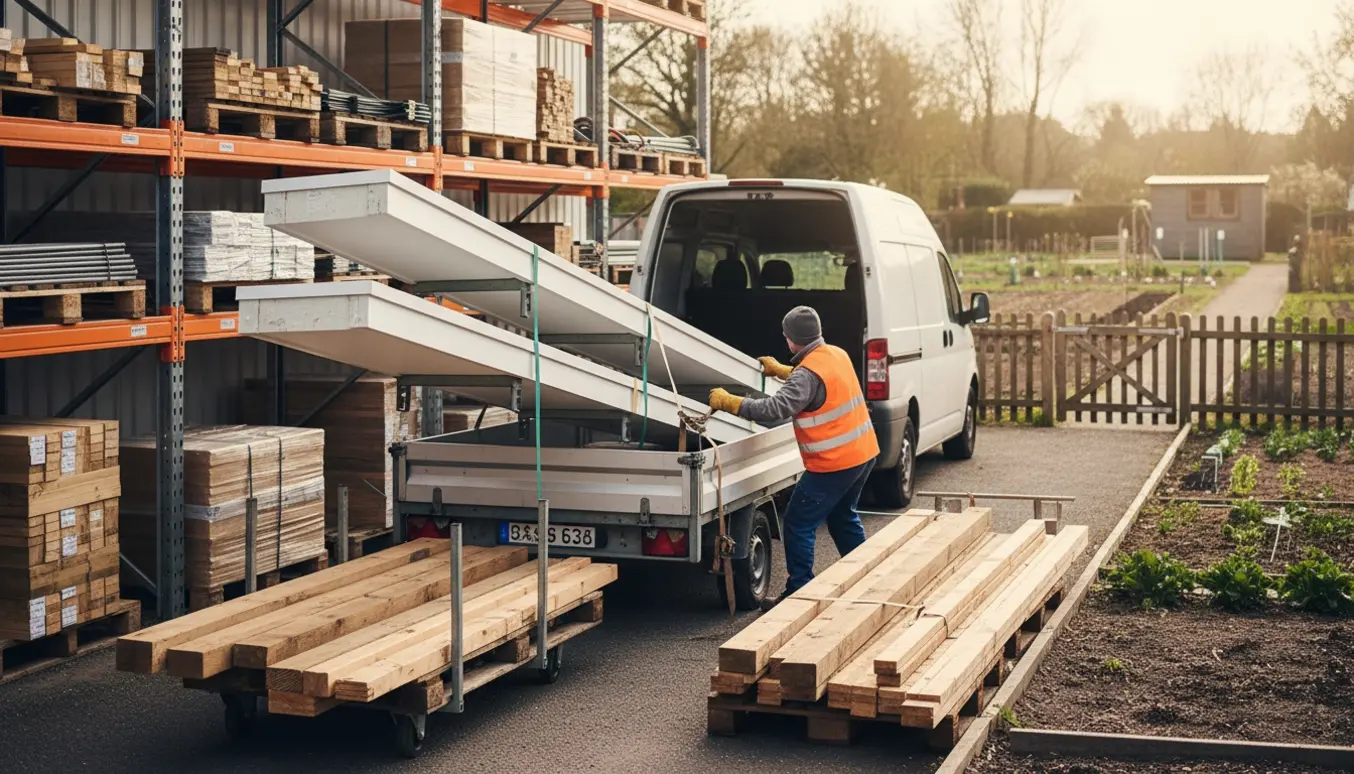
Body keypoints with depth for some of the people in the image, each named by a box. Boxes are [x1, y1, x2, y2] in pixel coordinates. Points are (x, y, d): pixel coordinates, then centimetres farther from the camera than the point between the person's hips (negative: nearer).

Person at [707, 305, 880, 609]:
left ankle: (798, 593, 1)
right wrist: (780, 370, 34)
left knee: (798, 525, -1)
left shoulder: (808, 372, -21)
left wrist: (729, 402, -23)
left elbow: (776, 410, -29)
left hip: (834, 463, -9)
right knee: (843, 517, 26)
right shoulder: (838, 354, 6)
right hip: (863, 453, 9)